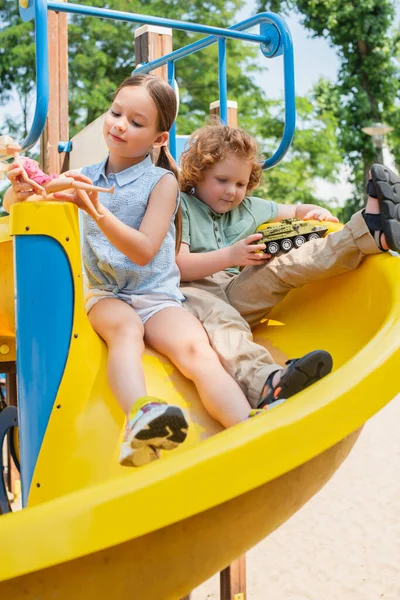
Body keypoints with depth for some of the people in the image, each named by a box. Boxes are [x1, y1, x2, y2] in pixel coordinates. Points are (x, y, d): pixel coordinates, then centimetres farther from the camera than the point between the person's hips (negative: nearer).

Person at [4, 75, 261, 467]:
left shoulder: (162, 181, 1)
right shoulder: (86, 177, 11)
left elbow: (143, 251, -12)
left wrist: (96, 210, -26)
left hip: (157, 296, -1)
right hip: (105, 294, 2)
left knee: (196, 350, -30)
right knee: (125, 329, -35)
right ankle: (139, 418, -59)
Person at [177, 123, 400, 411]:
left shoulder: (249, 208, 23)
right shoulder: (181, 207, 4)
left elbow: (295, 210, 33)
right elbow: (177, 265, -9)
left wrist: (318, 212, 8)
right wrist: (230, 256, -18)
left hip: (238, 294, 6)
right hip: (194, 292, -6)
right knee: (218, 317, -40)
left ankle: (374, 231, -26)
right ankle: (264, 381, -69)